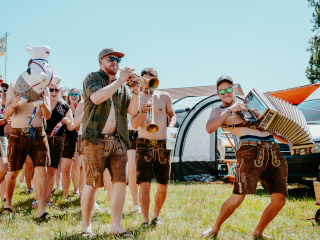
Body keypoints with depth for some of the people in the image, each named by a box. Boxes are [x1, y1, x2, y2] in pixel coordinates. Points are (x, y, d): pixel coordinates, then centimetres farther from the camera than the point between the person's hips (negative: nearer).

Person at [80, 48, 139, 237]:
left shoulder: (122, 85, 18)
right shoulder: (93, 78, 3)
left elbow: (132, 111, 10)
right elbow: (97, 97, -19)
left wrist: (136, 90, -5)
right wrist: (120, 81, -14)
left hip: (118, 140, 5)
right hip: (96, 139, -5)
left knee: (121, 182, -1)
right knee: (93, 184, -3)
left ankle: (116, 226, 7)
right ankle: (86, 225, 10)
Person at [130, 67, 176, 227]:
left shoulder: (164, 97, 6)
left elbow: (172, 115, 18)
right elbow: (134, 125, -6)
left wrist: (171, 125, -3)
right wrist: (143, 111, -23)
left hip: (163, 146, 2)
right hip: (144, 146, -2)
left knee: (163, 186, 6)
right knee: (145, 185, -11)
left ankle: (156, 216, 26)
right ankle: (145, 220, -3)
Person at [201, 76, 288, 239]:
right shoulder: (219, 111, 13)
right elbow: (209, 128, -10)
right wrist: (229, 110, -8)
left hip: (273, 151, 5)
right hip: (250, 150, -5)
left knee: (279, 200, -1)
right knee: (238, 198, -15)